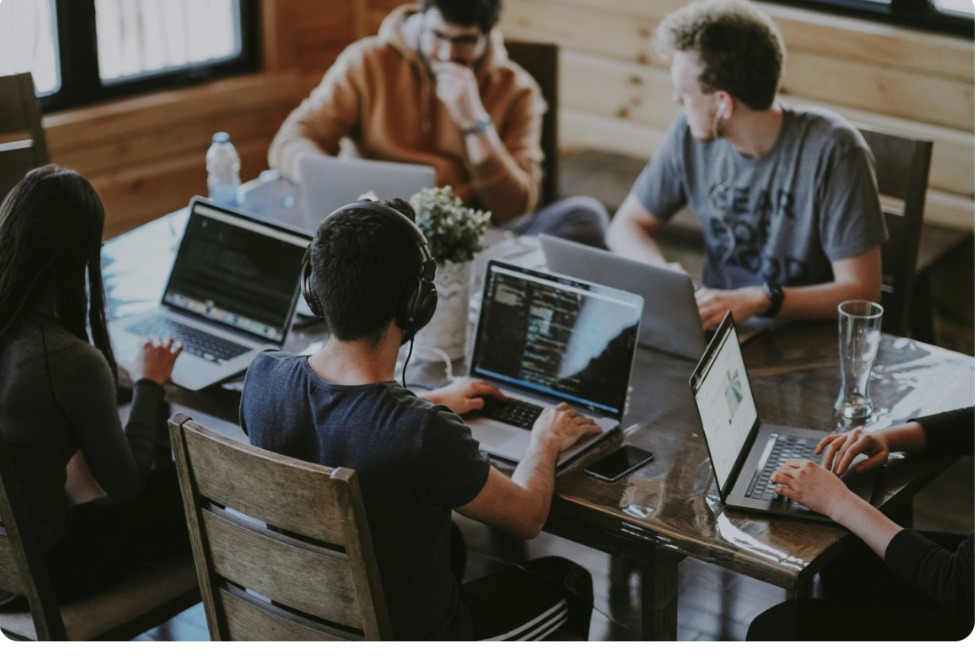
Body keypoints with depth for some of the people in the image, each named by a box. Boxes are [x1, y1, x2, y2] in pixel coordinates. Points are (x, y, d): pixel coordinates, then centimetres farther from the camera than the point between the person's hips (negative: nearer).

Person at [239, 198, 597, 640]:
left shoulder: (263, 379, -18)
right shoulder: (427, 435, -36)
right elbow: (527, 516, -15)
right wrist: (545, 442, 6)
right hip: (408, 645, -5)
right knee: (567, 580, 20)